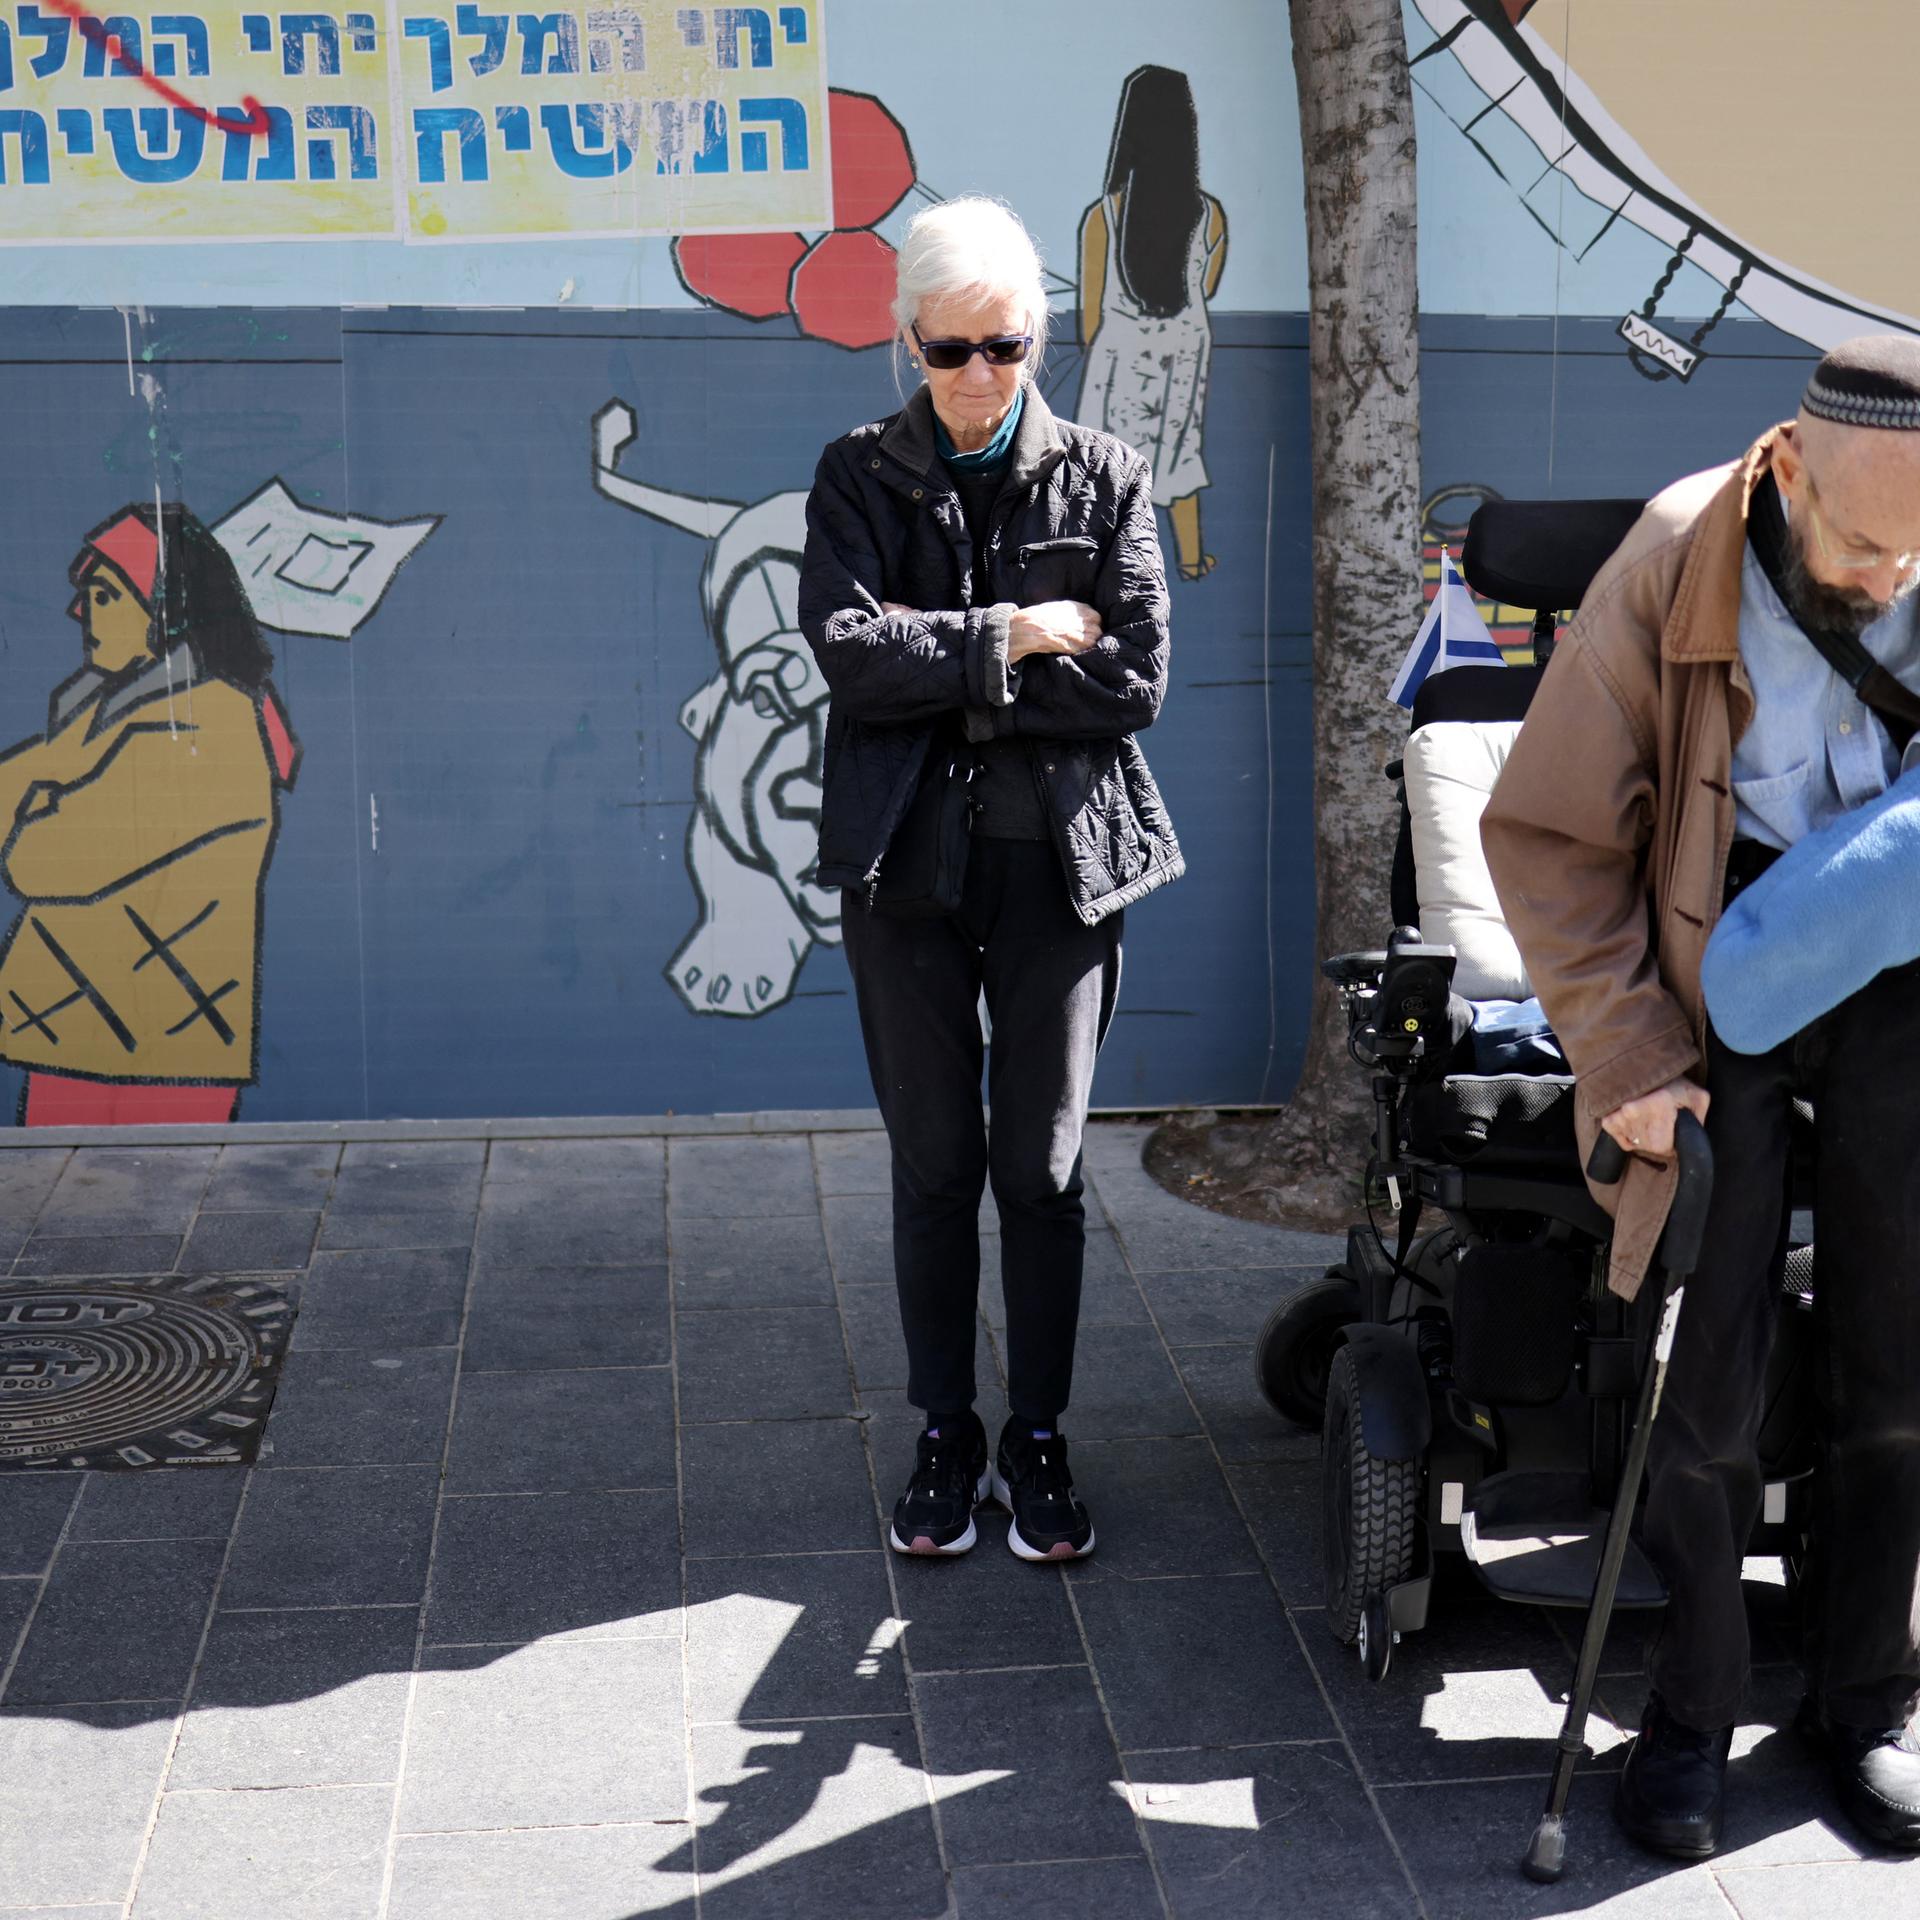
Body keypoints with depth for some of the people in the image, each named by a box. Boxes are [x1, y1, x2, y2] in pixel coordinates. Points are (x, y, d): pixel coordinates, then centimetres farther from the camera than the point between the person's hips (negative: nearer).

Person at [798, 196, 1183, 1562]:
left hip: (1060, 859, 0)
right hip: (908, 859, 0)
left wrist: (939, 664, -11)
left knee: (1043, 1165, 4)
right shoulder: (860, 477, 3)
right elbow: (848, 654, -12)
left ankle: (1039, 1439, 19)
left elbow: (1135, 681, -8)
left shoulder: (1105, 478, 3)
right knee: (935, 1163, 7)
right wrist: (1017, 637, -13)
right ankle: (947, 1437, 21)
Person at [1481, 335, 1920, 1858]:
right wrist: (1631, 1060, -13)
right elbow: (1548, 834, -9)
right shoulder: (1673, 574, -15)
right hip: (1719, 978, -2)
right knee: (1709, 1373, -2)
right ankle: (1691, 1715, 17)